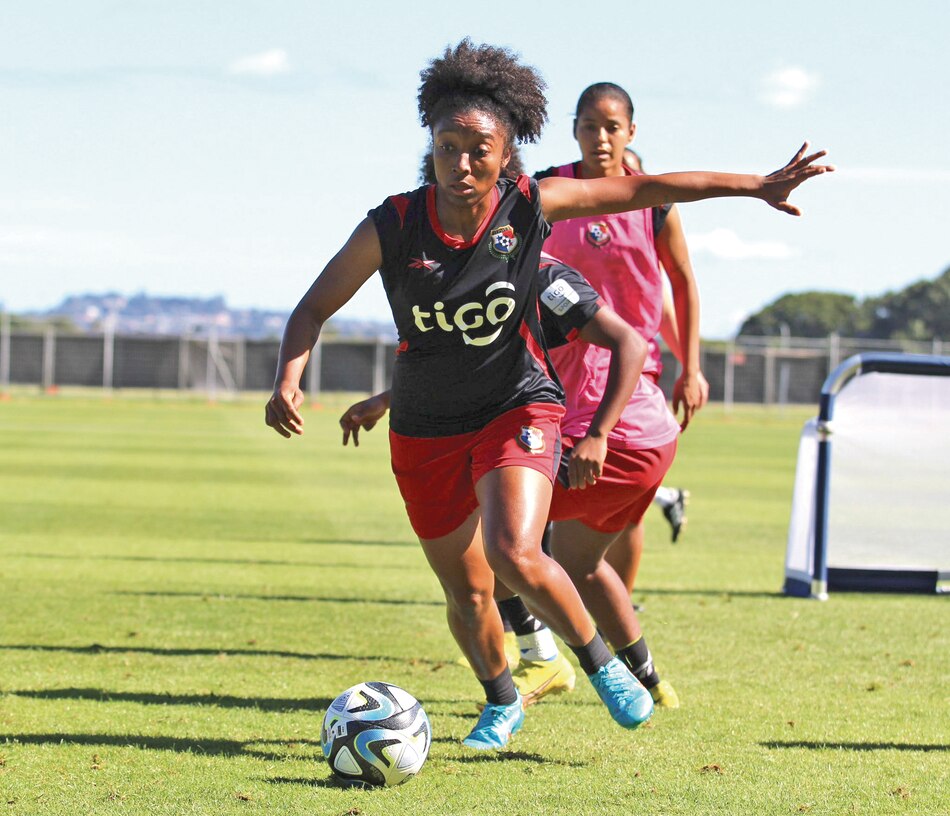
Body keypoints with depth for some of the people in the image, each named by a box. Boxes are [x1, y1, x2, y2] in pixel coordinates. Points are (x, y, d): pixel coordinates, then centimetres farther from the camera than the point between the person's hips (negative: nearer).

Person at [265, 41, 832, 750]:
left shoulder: (530, 207, -15)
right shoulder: (392, 227, -17)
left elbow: (642, 188, -5)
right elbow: (316, 306, -7)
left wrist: (756, 185, -5)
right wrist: (288, 382, -26)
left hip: (519, 407, -2)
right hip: (426, 428, 2)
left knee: (515, 556, -26)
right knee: (466, 594, 12)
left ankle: (600, 662, 0)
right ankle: (502, 703, 43)